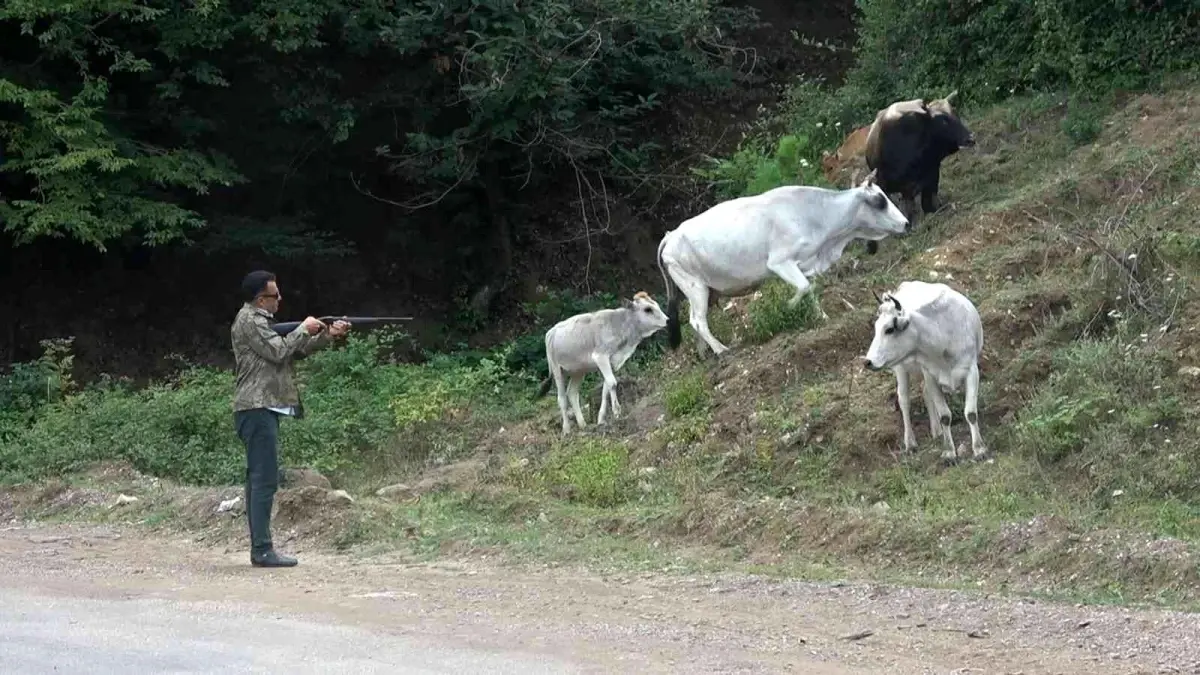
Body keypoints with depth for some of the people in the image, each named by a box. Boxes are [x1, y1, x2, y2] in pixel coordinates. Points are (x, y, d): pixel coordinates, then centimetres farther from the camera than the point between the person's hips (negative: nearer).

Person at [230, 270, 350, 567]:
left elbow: (297, 349, 20)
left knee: (258, 479, 10)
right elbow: (279, 351, -17)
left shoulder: (259, 320, 21)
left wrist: (328, 335, 8)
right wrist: (304, 329, -6)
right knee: (266, 479, -12)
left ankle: (259, 548, 12)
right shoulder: (249, 321, -10)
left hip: (263, 409, 11)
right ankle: (262, 550, -15)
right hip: (258, 409, -11)